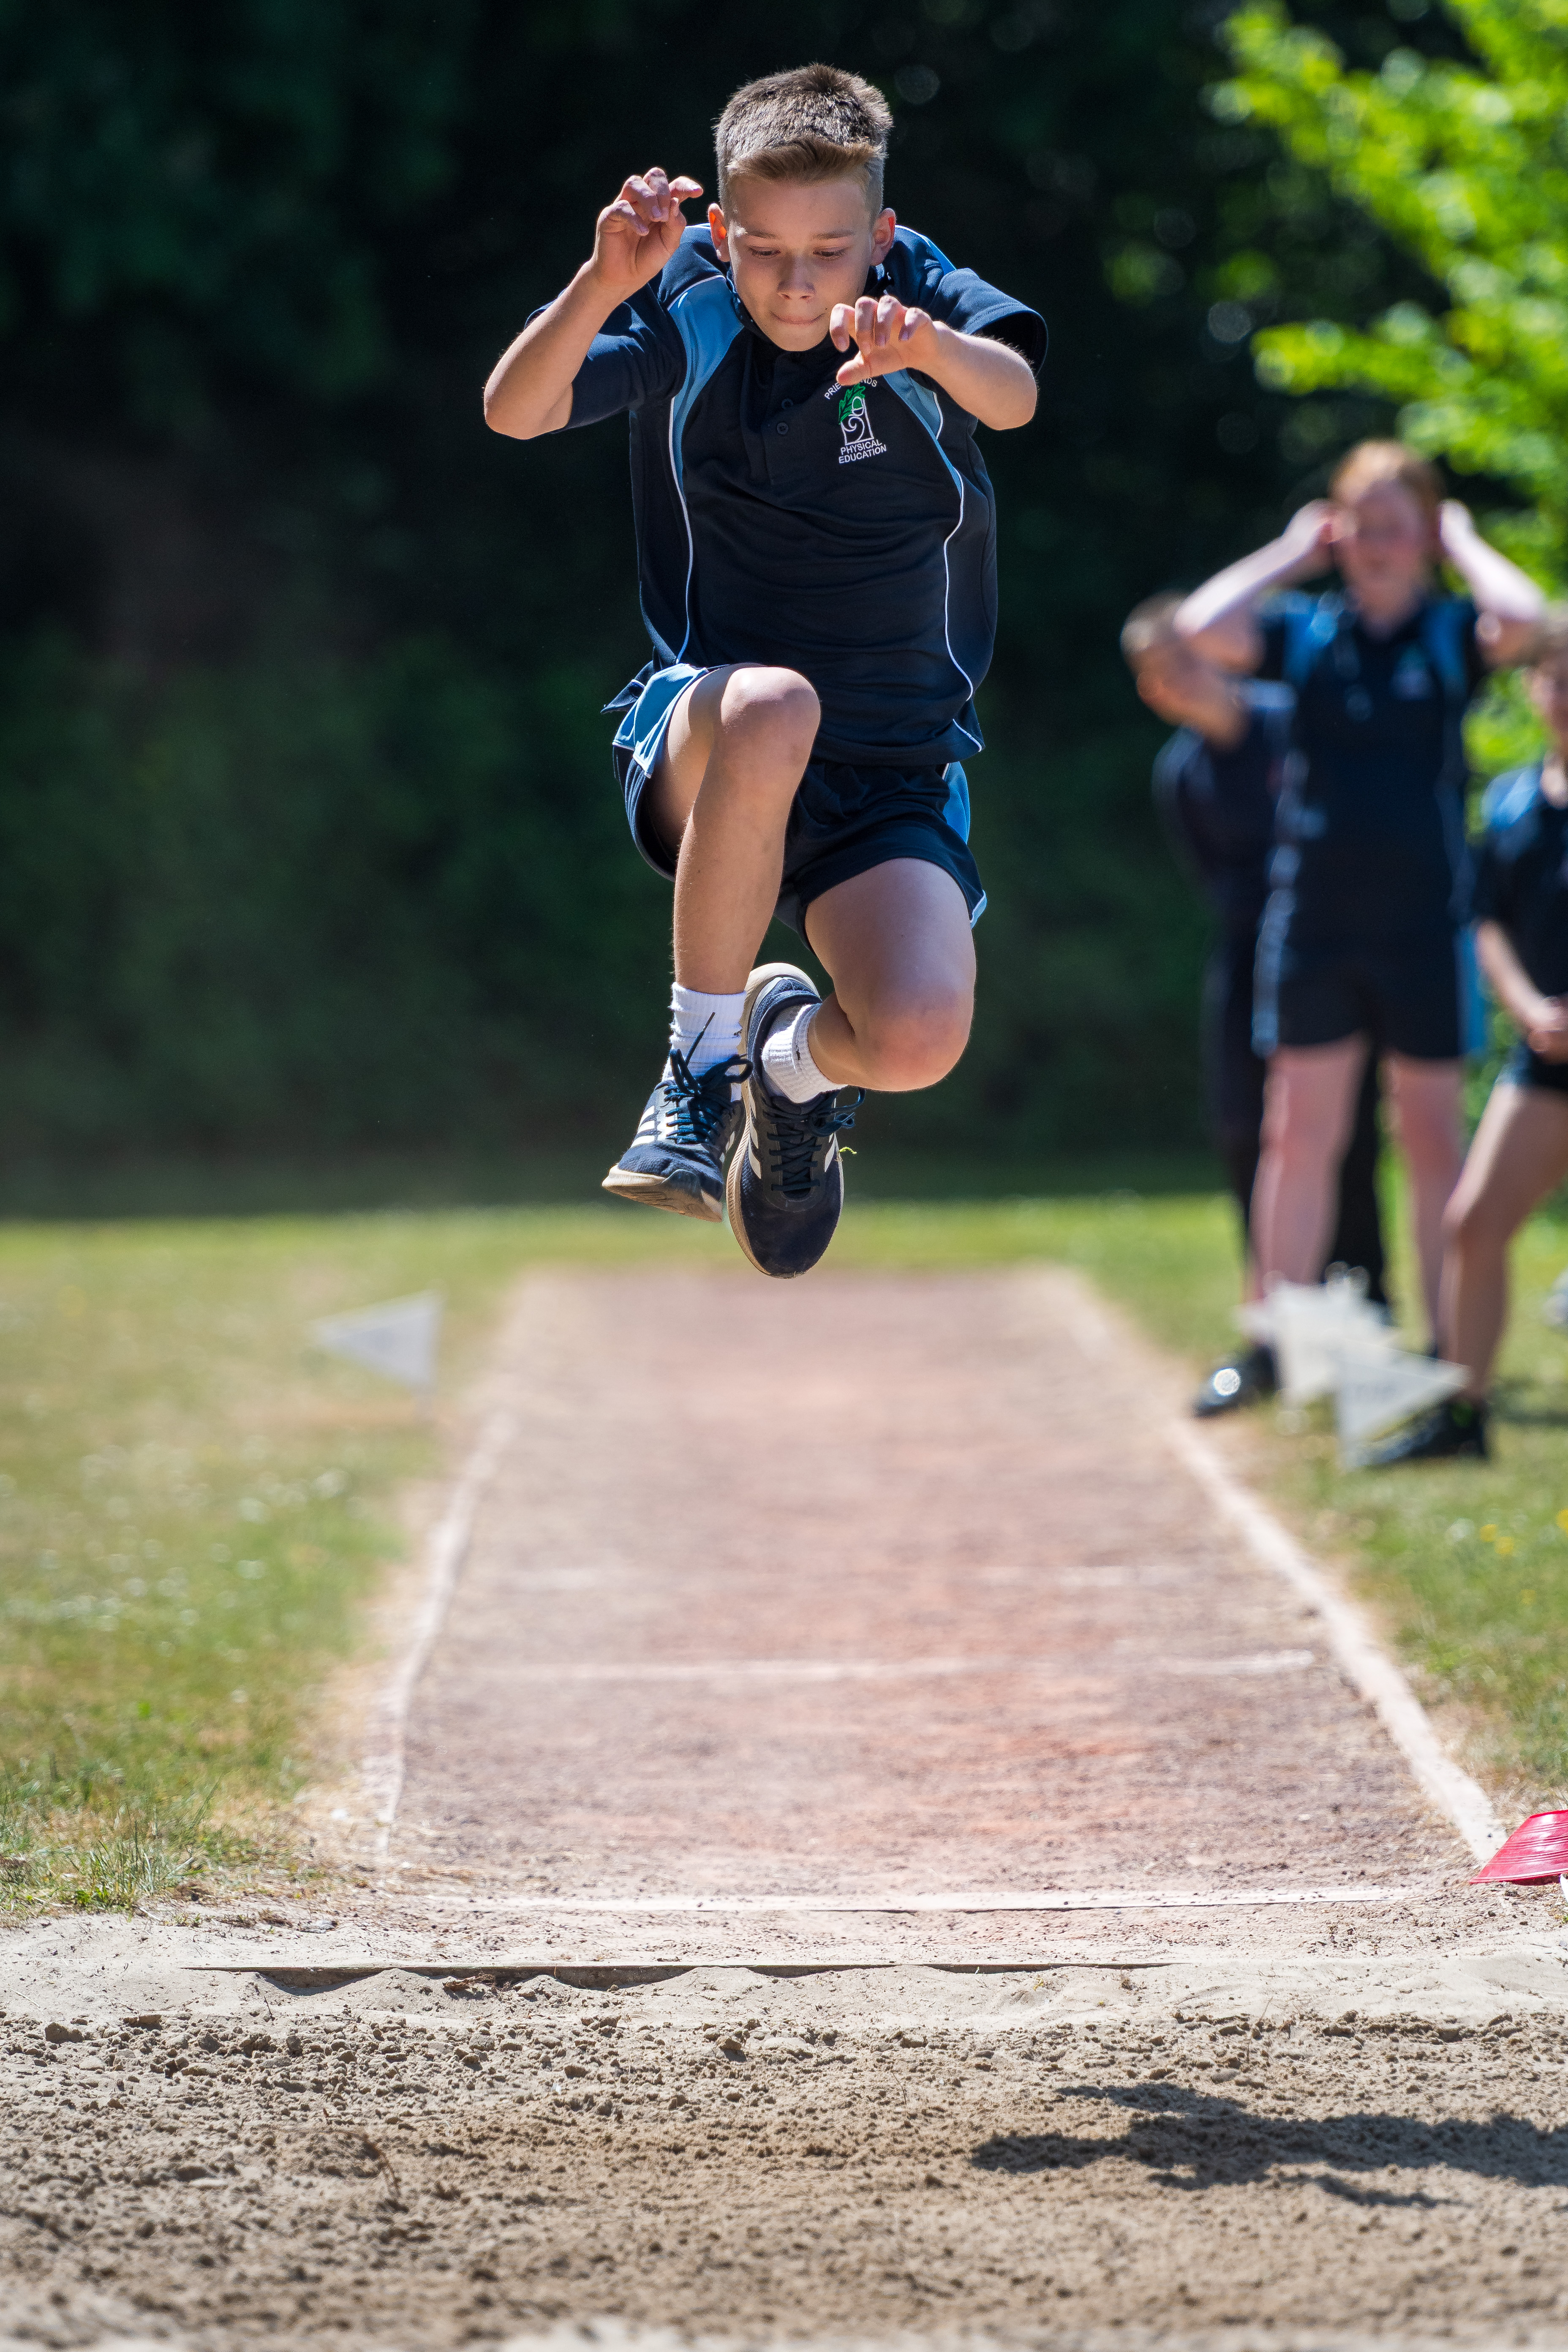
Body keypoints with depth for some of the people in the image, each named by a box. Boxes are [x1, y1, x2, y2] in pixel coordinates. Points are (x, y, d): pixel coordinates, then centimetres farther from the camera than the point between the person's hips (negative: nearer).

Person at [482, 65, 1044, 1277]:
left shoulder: (923, 294, -7)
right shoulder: (687, 304, -6)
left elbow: (1014, 395, -30)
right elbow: (517, 412, -21)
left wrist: (929, 348, -54)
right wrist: (604, 284, -41)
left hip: (899, 769, 1)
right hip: (698, 743, -1)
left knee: (919, 1041, -27)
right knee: (772, 711, -40)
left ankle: (800, 1062, 14)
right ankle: (703, 1065, -19)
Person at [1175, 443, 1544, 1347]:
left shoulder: (1451, 635, 0)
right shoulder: (1306, 631, 4)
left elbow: (1522, 620, -22)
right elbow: (1204, 629, -13)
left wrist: (1464, 543, -6)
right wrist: (1291, 554, -2)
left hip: (1423, 925, -1)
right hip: (1313, 923, 2)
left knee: (1434, 1139, 5)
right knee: (1300, 1136, 5)